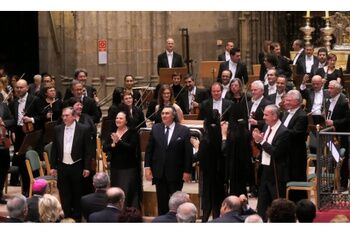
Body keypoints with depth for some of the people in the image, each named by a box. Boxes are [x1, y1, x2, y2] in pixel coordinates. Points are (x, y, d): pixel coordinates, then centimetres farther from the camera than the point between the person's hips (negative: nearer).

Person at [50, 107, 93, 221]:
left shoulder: (83, 129, -6)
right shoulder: (58, 129, 4)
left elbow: (88, 150, -5)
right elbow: (54, 149, 8)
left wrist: (87, 167, -8)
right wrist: (53, 166, 5)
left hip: (77, 167, -3)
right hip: (62, 166, 3)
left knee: (77, 195, 7)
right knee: (64, 195, 6)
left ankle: (76, 218, 18)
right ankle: (66, 217, 14)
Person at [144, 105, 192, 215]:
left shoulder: (184, 131, -4)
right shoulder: (155, 129, 5)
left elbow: (188, 153, -5)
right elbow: (149, 149, 6)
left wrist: (187, 171, -8)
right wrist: (147, 167, 0)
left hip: (176, 173, -2)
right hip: (159, 172, 3)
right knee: (162, 202, 8)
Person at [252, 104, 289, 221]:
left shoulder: (283, 132, -17)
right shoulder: (267, 128, 8)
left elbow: (275, 152, -23)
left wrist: (261, 141, -20)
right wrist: (258, 139, -3)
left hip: (276, 173, -8)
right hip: (265, 171, 8)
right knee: (262, 206, 12)